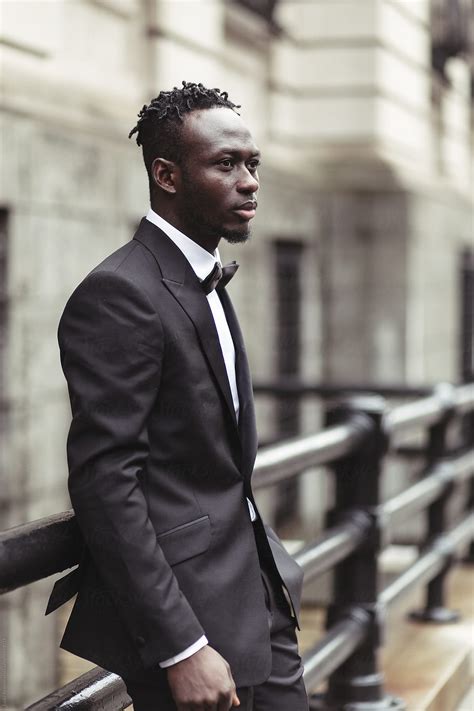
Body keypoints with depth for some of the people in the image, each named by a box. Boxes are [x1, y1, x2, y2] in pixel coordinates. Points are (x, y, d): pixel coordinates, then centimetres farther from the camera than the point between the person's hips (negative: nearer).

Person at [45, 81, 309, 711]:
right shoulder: (120, 294, -17)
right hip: (186, 608, -9)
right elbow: (104, 483, -22)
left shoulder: (208, 283, 13)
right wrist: (181, 649, -24)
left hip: (257, 596, 9)